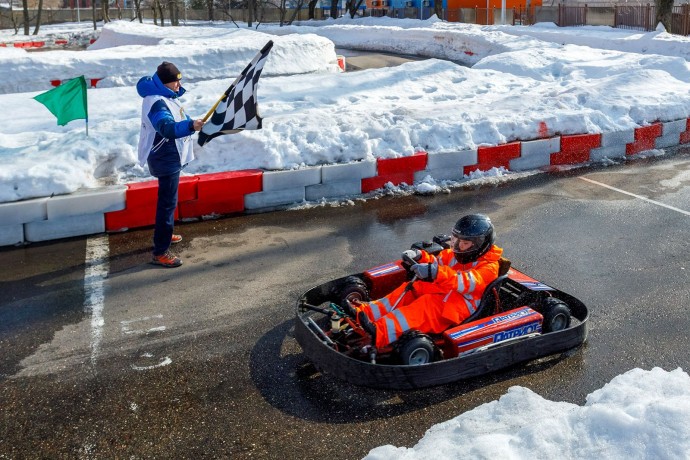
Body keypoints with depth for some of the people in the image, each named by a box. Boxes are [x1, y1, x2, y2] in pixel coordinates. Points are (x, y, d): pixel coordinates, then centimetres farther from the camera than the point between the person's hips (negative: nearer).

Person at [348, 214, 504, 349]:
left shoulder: (489, 267, -12)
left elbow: (467, 282, -30)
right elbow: (437, 262, 15)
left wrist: (436, 273, -46)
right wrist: (419, 257, -10)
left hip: (464, 304, -8)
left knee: (428, 304, -33)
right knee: (410, 290, -12)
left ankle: (380, 333, -52)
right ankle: (365, 312, -24)